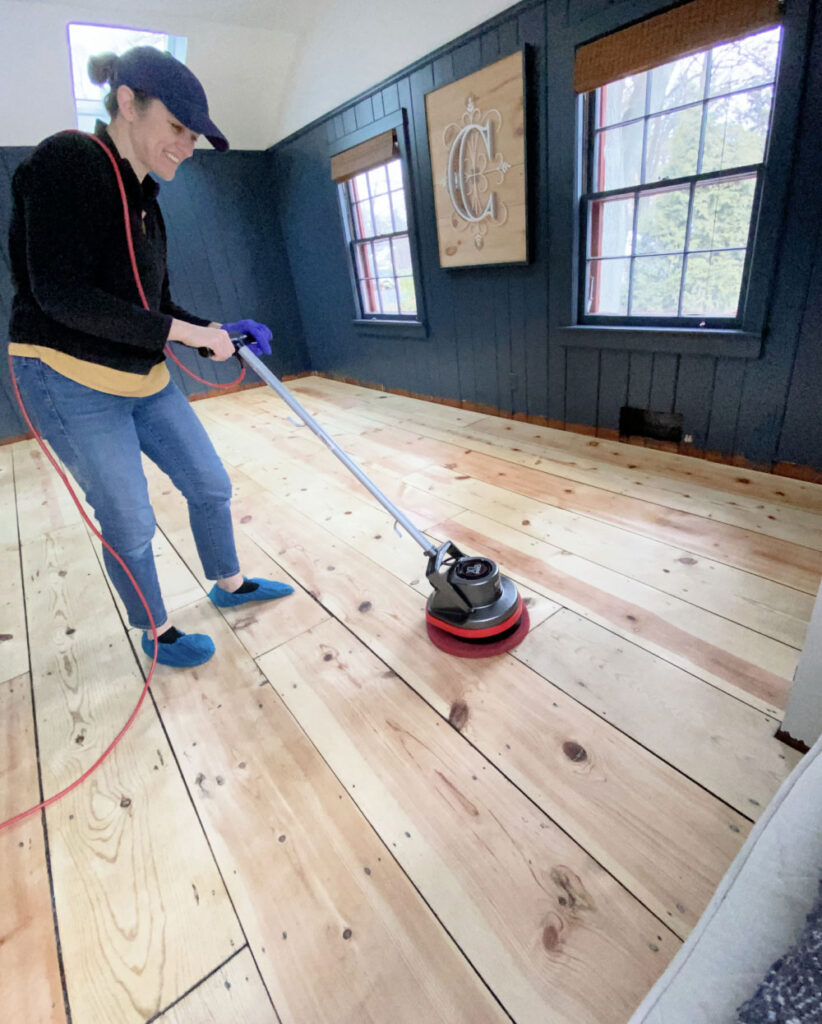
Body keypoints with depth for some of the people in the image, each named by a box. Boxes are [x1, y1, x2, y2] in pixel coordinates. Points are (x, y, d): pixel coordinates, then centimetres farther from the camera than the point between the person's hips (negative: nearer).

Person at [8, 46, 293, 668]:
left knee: (211, 484, 12)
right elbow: (61, 294, -22)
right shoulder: (65, 162, -12)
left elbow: (152, 305, 13)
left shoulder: (142, 199, 12)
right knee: (131, 525, 2)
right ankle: (156, 633, 27)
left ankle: (229, 585, 35)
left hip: (144, 378, 8)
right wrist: (182, 331, -21)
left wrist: (219, 332, -1)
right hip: (71, 383, -8)